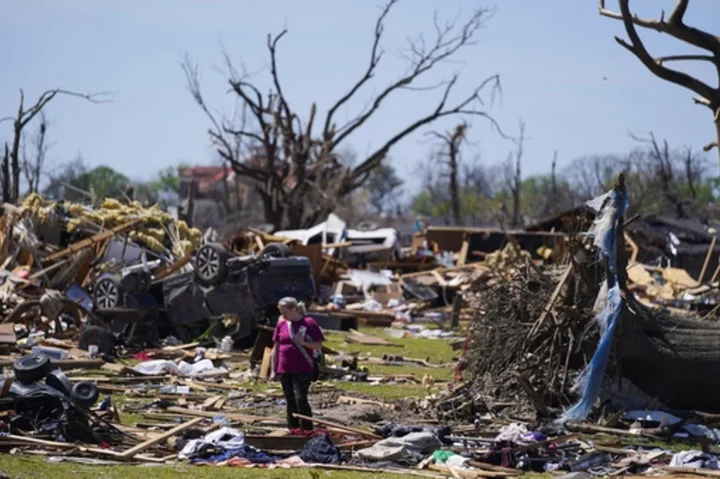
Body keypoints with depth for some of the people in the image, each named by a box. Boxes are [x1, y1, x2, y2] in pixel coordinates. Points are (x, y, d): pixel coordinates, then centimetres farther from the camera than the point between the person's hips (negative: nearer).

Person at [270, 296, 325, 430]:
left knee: (300, 399, -13)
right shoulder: (282, 324, 7)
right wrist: (273, 370, 11)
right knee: (290, 401, 9)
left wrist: (303, 342, -19)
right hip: (284, 370, 5)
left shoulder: (308, 323, -5)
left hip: (303, 369, -5)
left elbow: (319, 346, -4)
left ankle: (307, 430, -7)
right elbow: (276, 348, 13)